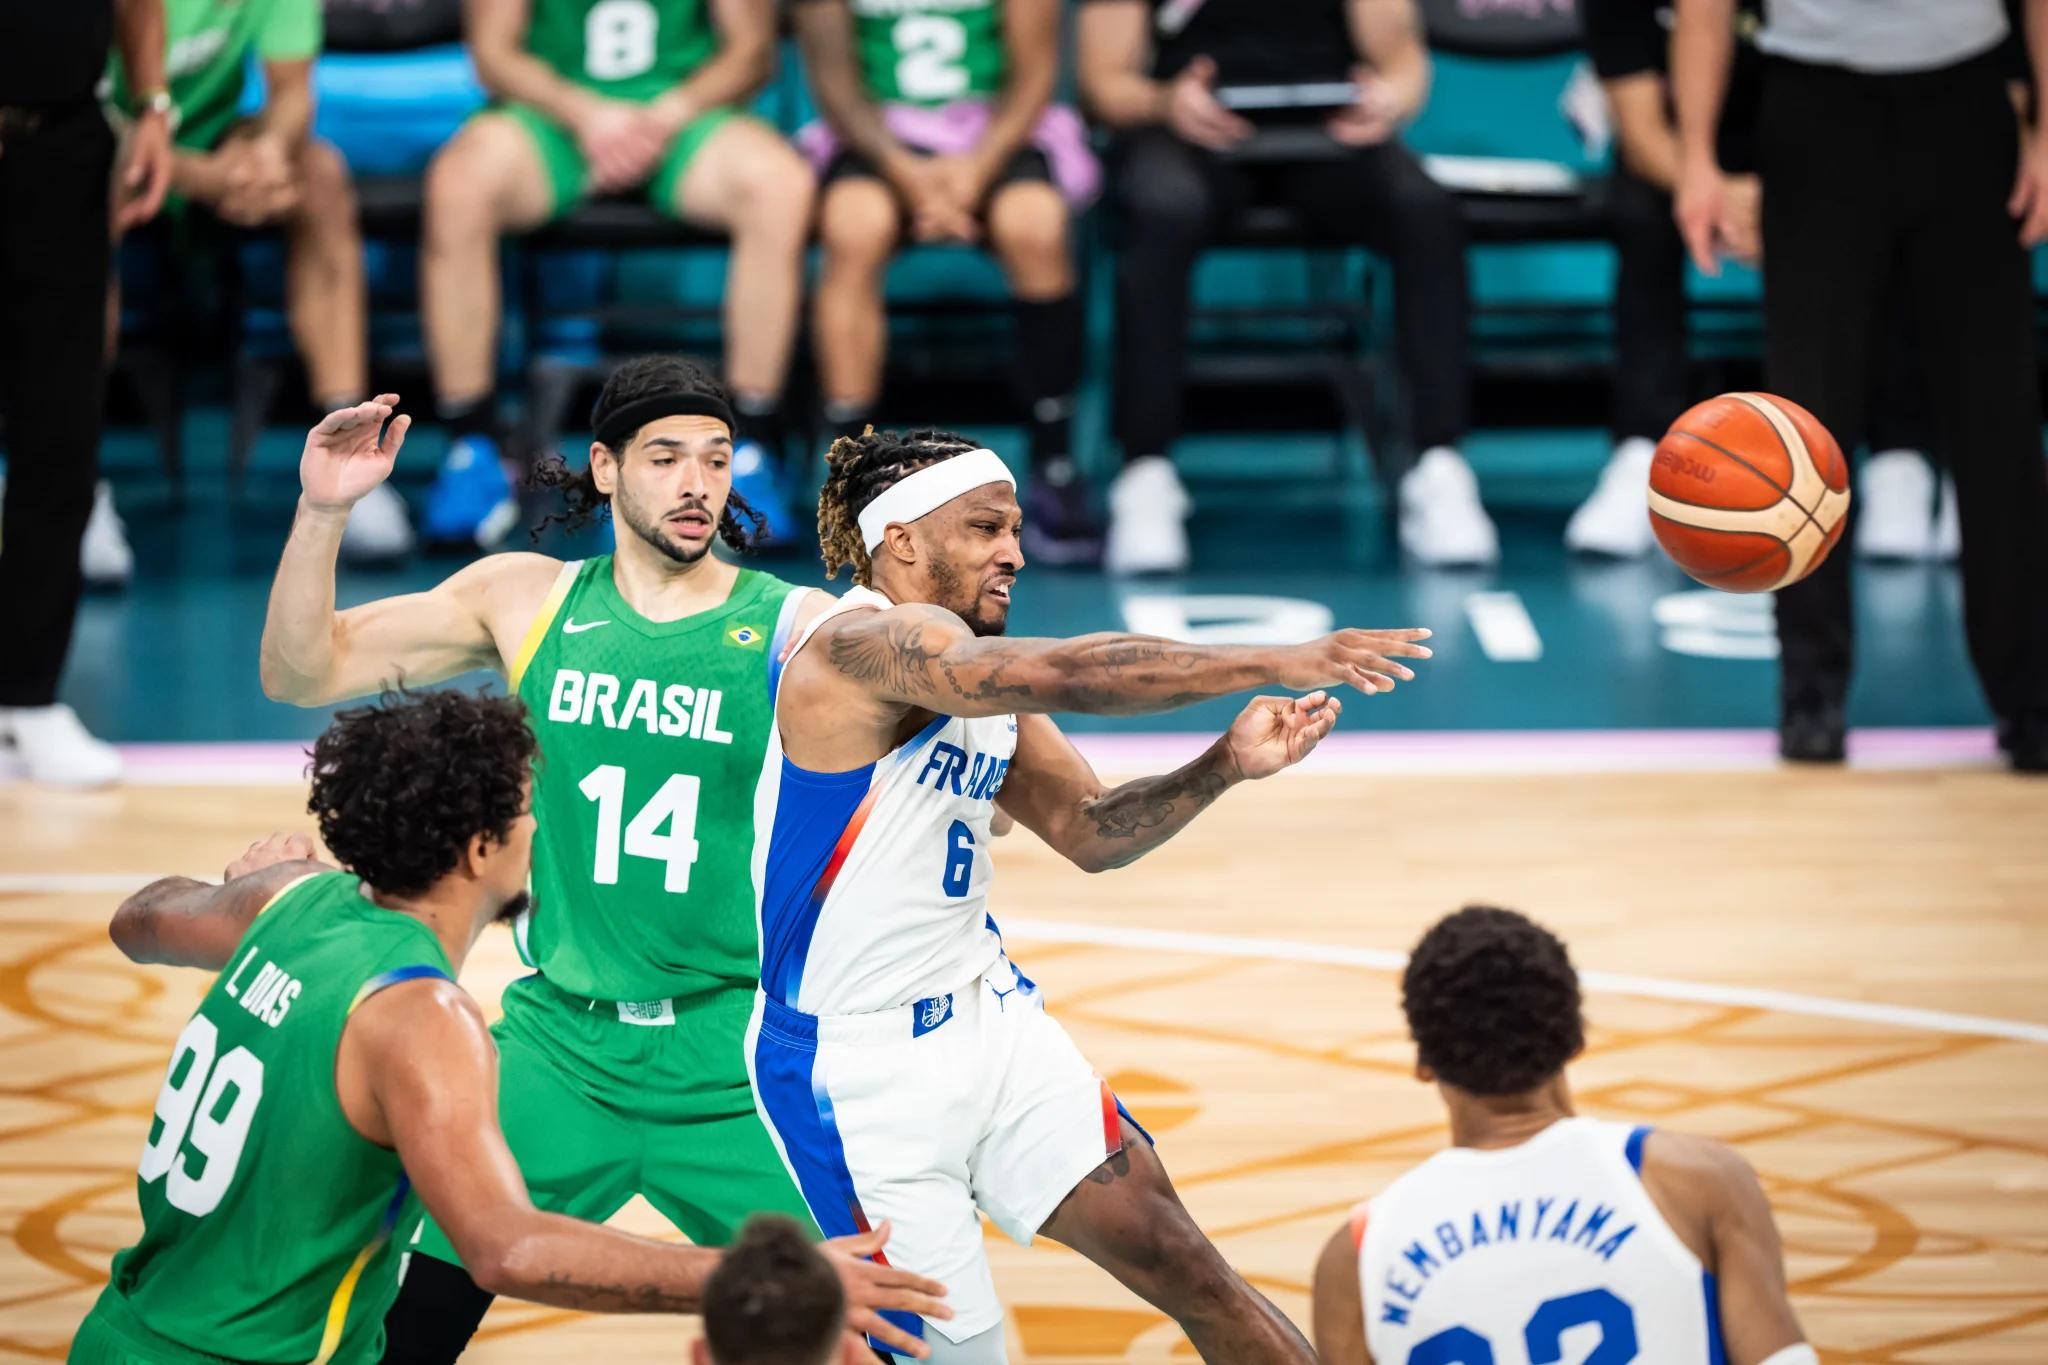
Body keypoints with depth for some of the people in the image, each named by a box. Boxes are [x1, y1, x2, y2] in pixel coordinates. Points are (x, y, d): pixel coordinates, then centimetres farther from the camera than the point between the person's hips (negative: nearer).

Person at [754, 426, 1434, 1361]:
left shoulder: (989, 689, 8)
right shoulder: (863, 644, -21)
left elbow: (1088, 832, 13)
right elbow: (1071, 676, -33)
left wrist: (1226, 765, -5)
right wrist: (1278, 663, -31)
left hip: (988, 1019, 8)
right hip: (860, 1066, -8)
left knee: (1182, 1263, -1)